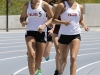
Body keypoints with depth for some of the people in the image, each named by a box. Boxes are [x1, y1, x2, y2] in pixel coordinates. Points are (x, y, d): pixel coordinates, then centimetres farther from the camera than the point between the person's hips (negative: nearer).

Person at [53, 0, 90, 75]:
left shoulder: (80, 7, 5)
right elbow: (54, 20, -5)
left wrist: (84, 26, 0)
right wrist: (63, 22, -24)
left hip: (76, 35, 1)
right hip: (64, 35, -1)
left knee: (73, 58, -16)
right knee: (63, 59, 13)